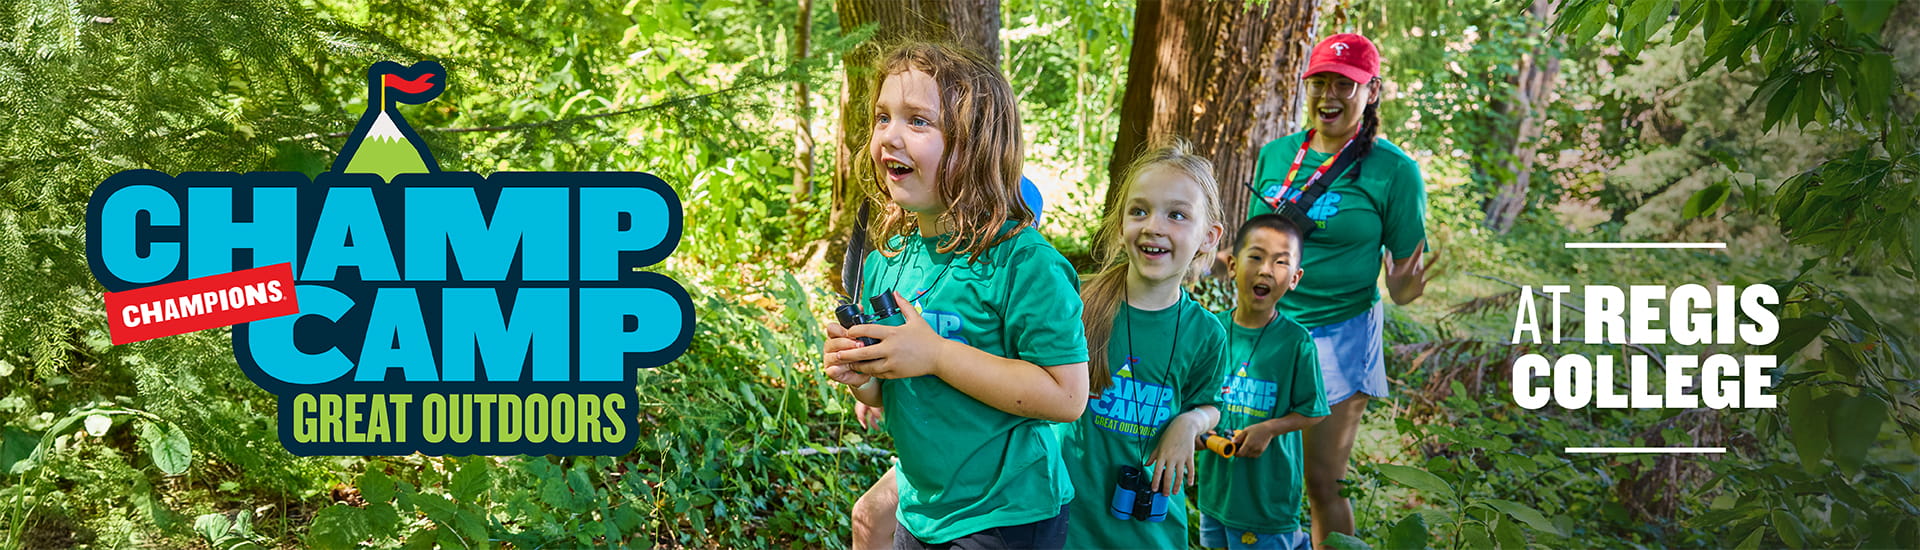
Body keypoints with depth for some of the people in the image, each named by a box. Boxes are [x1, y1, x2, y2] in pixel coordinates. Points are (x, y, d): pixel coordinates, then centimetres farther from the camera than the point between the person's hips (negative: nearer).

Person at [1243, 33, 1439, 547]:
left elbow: (1407, 267, -5)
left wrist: (1404, 289, -26)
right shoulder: (1275, 155, 4)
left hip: (1338, 337, -4)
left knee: (1321, 484, 2)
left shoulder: (1393, 171, -8)